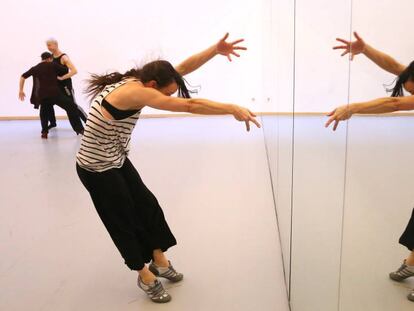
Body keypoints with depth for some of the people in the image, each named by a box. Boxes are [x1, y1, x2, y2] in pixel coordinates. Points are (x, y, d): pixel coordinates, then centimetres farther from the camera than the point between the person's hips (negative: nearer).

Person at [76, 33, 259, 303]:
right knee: (124, 220, 6)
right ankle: (145, 276, 27)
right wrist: (232, 109, -33)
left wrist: (216, 50, -14)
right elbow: (188, 105, -36)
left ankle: (159, 261, 33)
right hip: (97, 169, -9)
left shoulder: (138, 80, -5)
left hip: (117, 160, 9)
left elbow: (183, 68, -5)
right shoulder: (135, 91, -32)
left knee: (147, 206, 14)